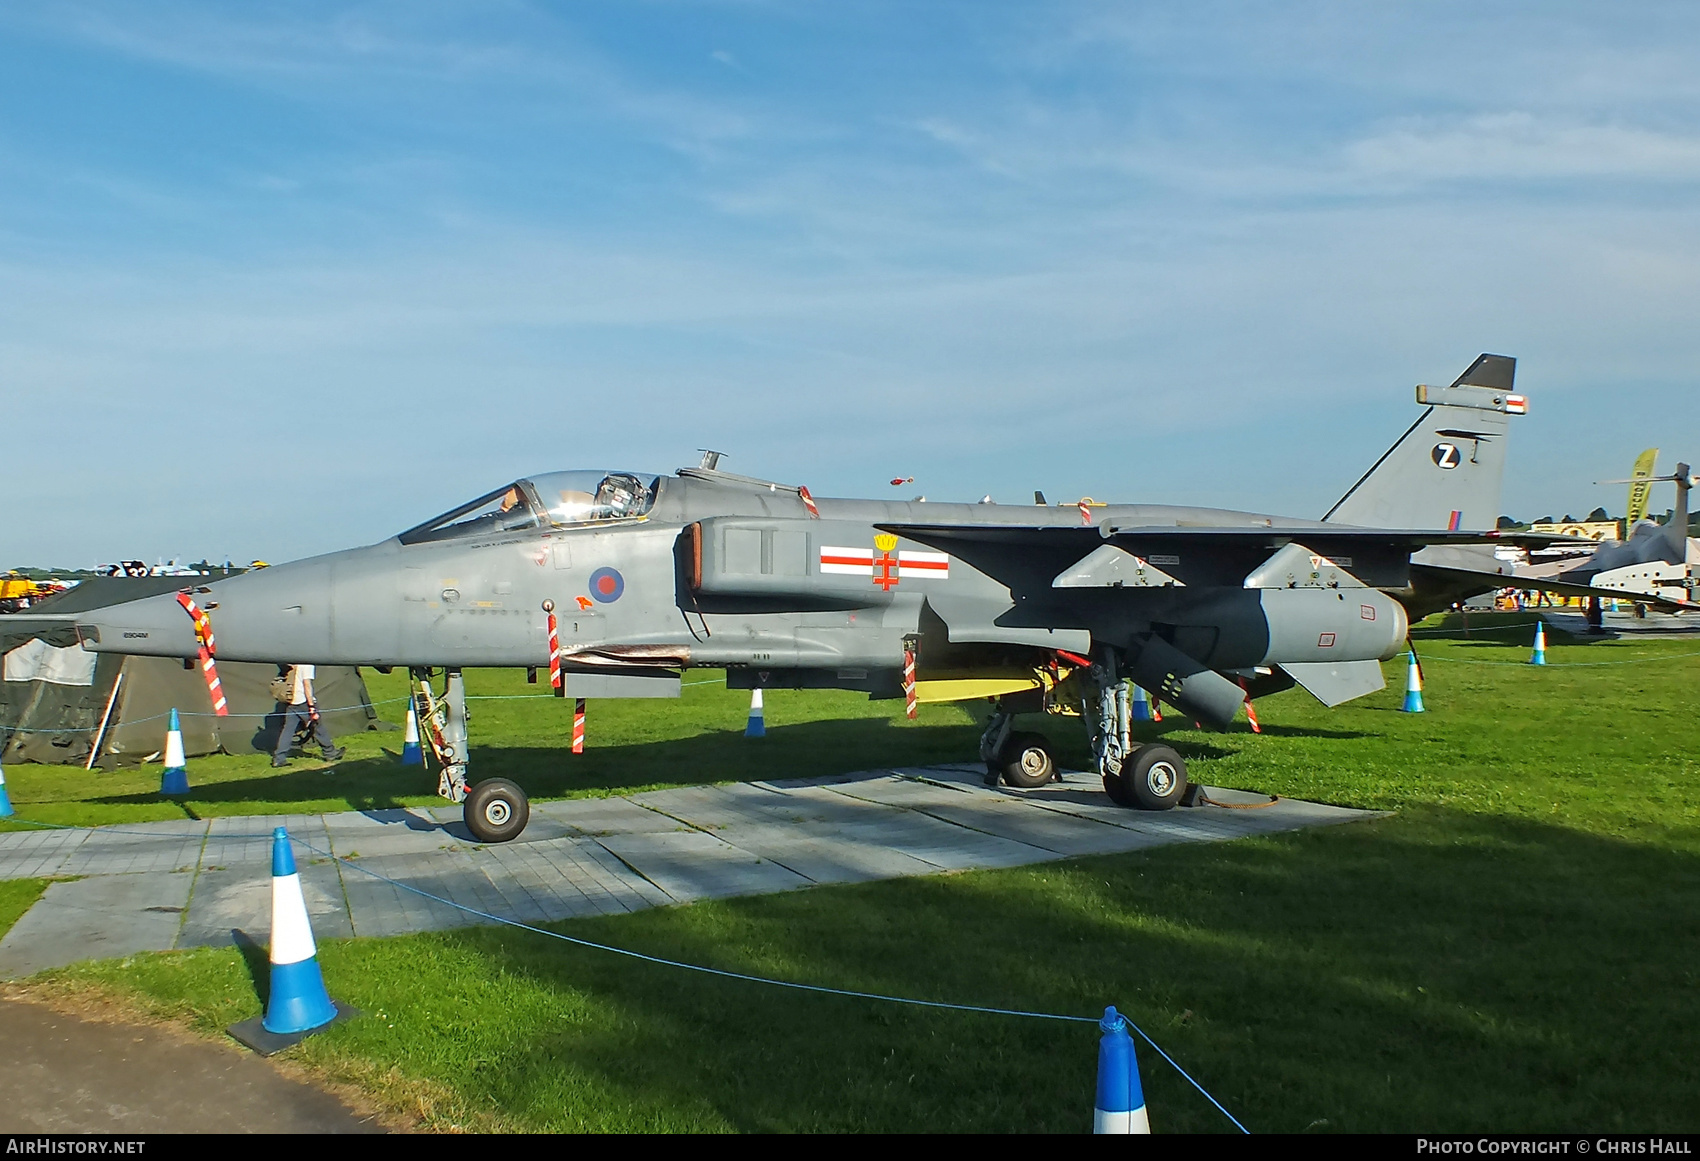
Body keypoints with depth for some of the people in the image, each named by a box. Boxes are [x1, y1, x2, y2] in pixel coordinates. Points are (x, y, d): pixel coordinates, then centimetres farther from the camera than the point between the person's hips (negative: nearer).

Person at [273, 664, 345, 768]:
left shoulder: (293, 665, 11)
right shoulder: (307, 665, -13)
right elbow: (307, 684, -17)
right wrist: (312, 706, -17)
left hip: (292, 702, 7)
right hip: (304, 701, -7)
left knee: (287, 729, 5)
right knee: (319, 727, 6)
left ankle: (279, 758, 1)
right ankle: (330, 753, 16)